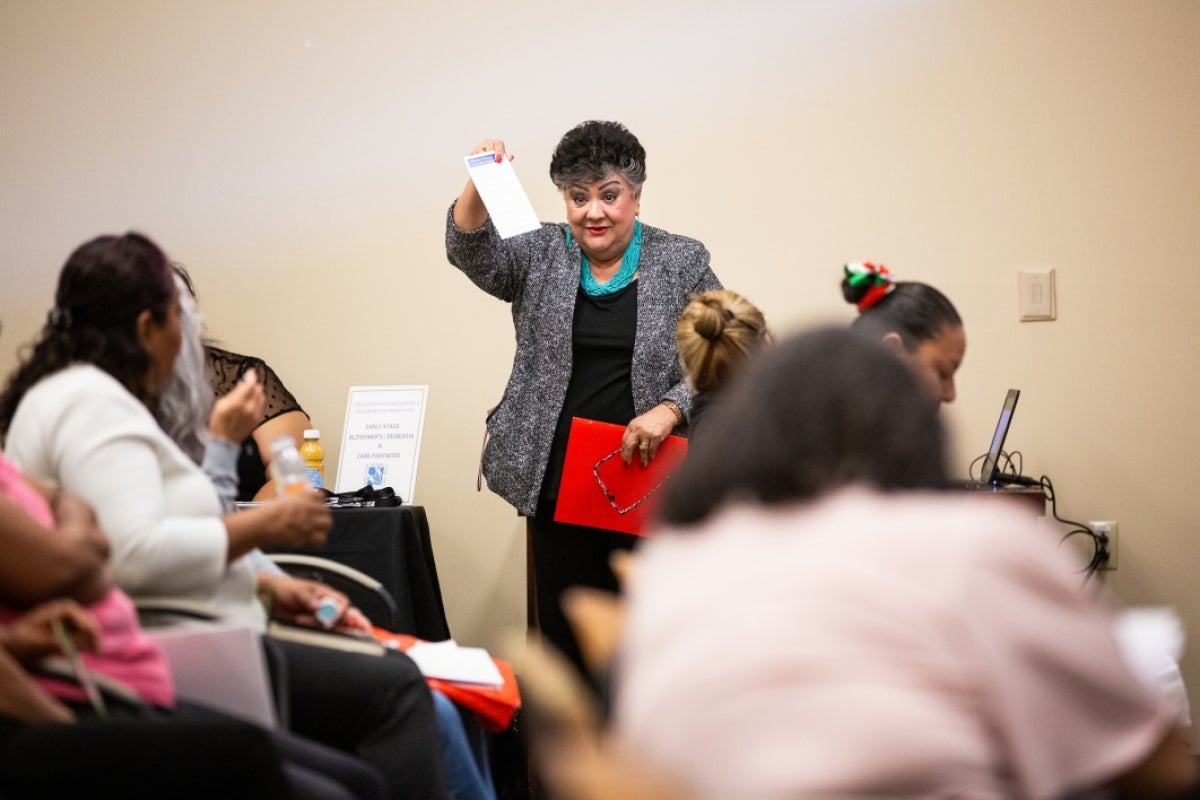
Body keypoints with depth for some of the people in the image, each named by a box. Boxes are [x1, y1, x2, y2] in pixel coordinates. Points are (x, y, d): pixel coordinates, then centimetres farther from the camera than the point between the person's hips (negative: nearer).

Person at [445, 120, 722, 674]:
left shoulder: (683, 263, 4)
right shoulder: (540, 256, 7)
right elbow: (474, 254, -10)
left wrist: (670, 408, -16)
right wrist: (479, 186, -27)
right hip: (558, 481, 1)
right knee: (562, 634, 4)